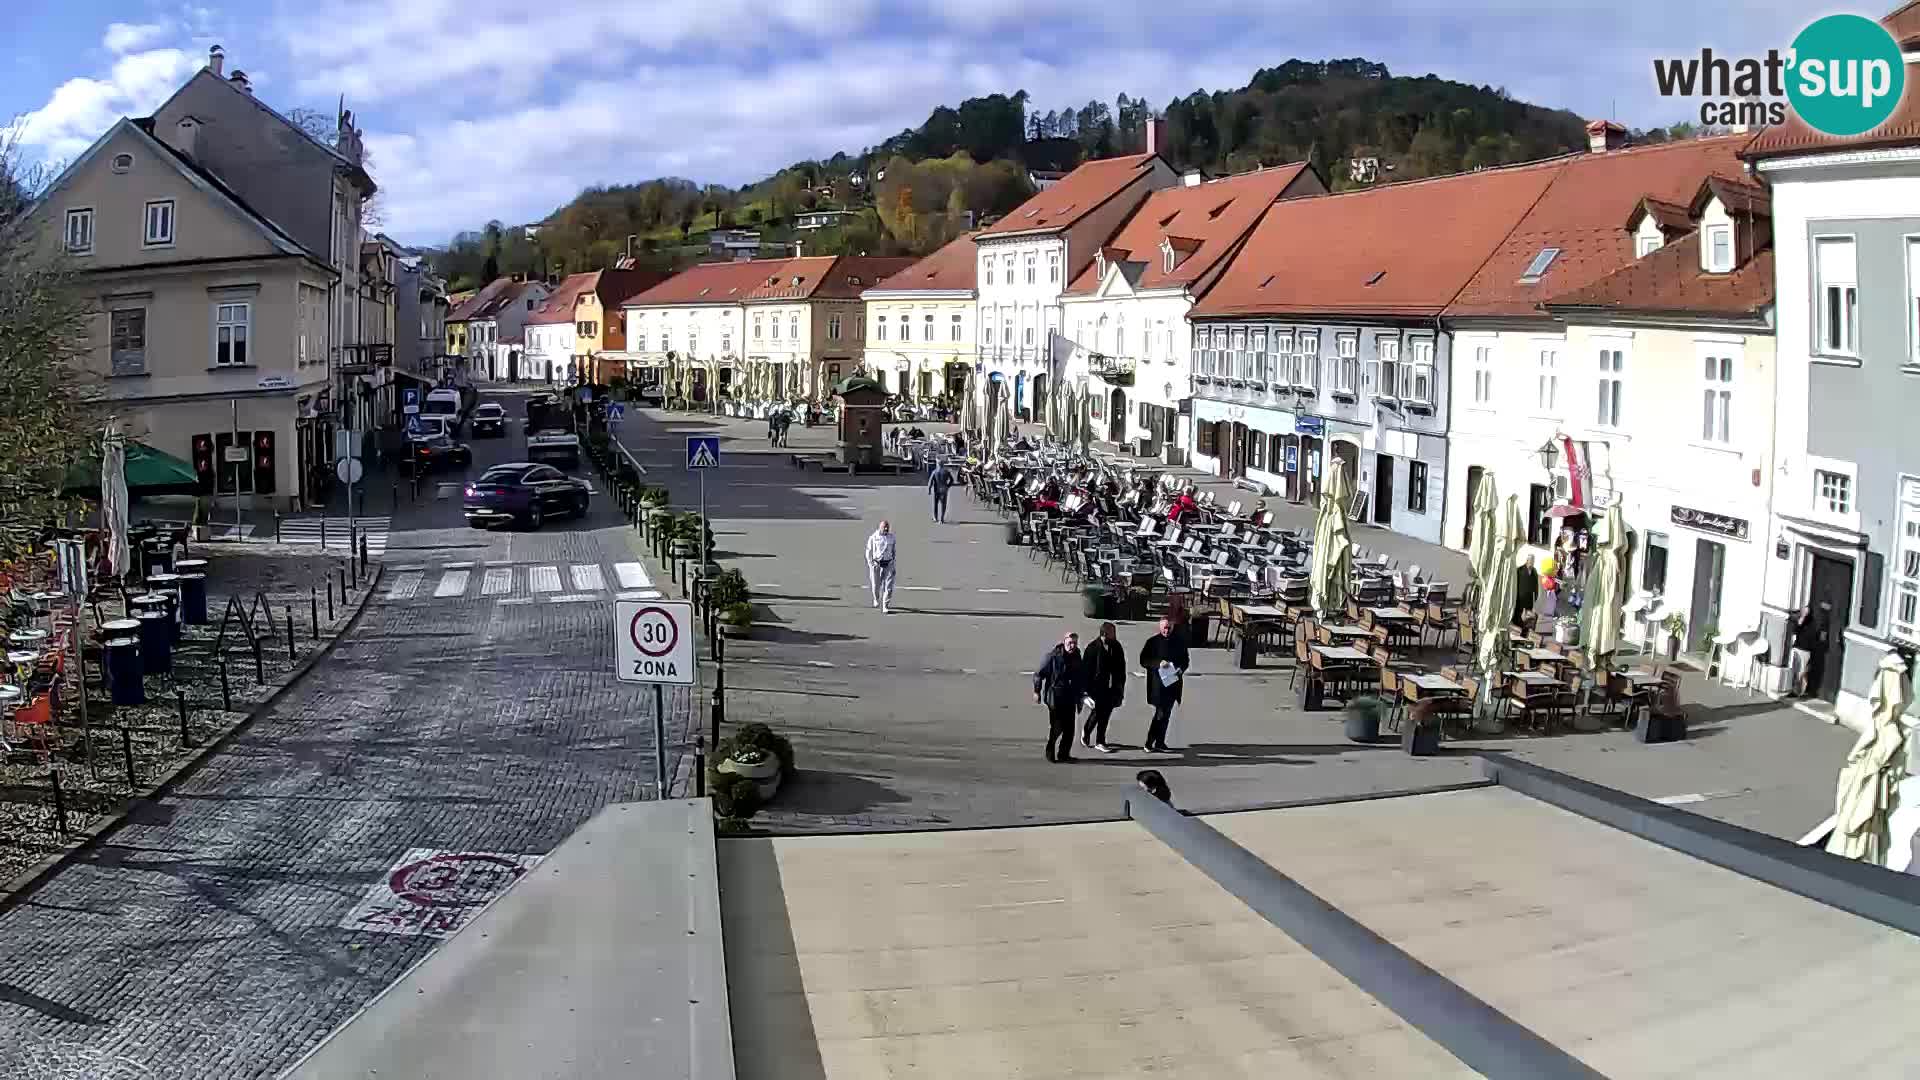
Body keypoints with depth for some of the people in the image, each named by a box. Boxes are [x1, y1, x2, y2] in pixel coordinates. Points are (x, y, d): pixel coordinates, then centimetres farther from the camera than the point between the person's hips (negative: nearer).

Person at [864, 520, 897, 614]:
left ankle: (885, 608, -5)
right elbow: (868, 552, 3)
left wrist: (895, 566, 9)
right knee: (876, 586, 8)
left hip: (888, 565, 1)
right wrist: (870, 564, -6)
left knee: (888, 587, -10)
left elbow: (895, 552, 11)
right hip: (876, 564, -1)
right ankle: (876, 600, 40)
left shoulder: (892, 538, 4)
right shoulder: (873, 538, -3)